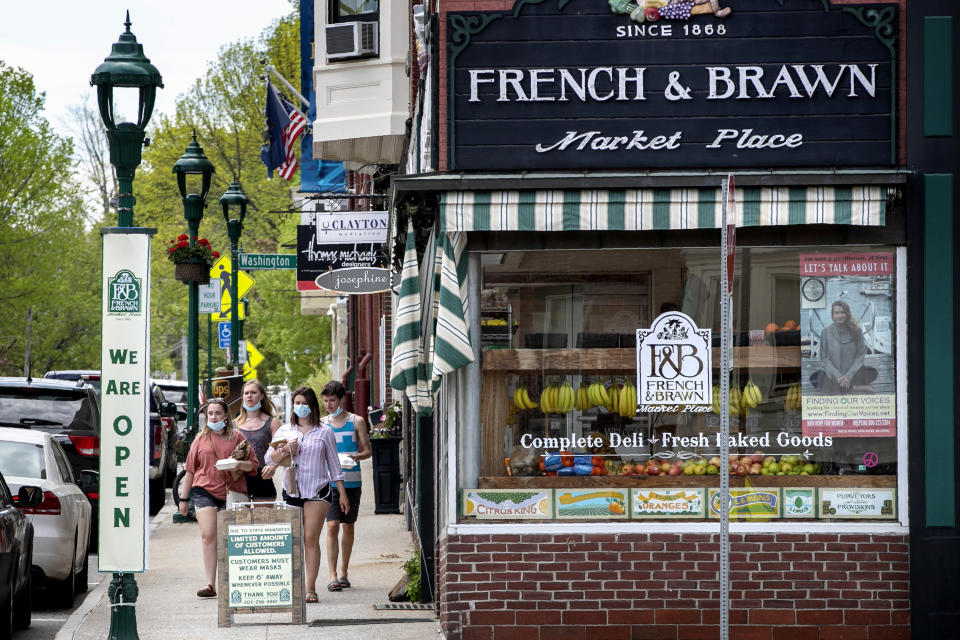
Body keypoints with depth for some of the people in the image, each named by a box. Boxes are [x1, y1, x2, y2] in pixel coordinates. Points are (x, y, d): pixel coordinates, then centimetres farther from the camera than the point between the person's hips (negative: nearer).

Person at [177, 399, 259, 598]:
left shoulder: (236, 436, 7)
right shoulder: (201, 439, 11)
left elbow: (253, 463, 6)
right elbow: (190, 469, 14)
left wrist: (238, 464, -15)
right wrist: (183, 498, 12)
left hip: (231, 492, 0)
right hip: (204, 491, 0)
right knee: (208, 536, -10)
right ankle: (210, 584, -13)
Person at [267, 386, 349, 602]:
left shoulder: (324, 432, 6)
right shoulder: (285, 431, 11)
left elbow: (333, 464, 10)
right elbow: (270, 458, 9)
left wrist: (342, 494, 7)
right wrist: (286, 450, -11)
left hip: (317, 491, -2)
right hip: (291, 491, 2)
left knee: (311, 539, -9)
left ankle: (310, 588, -9)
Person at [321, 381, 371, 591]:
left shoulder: (356, 422, 3)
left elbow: (368, 450, 4)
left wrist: (356, 457, -16)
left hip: (351, 481, 0)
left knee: (348, 526, 9)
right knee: (332, 526, -11)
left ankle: (343, 571, 22)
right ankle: (333, 575, -14)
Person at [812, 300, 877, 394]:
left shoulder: (856, 331, 0)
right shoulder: (826, 332, -1)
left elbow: (860, 356, -1)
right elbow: (824, 358, -1)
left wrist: (848, 376, -13)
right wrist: (837, 376, -14)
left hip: (852, 372, 1)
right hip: (831, 374, -1)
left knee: (872, 372, -20)